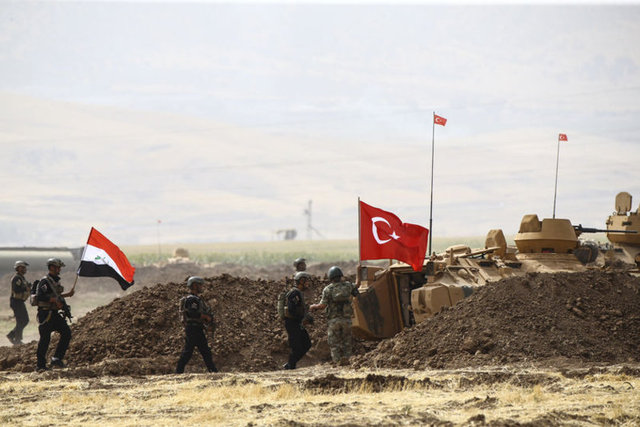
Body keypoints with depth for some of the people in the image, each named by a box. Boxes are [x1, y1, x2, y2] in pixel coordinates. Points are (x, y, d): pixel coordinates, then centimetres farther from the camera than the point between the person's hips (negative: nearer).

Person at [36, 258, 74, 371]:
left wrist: (67, 294, 24)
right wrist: (55, 300, -27)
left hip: (54, 314, 9)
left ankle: (57, 359, 0)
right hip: (45, 314, -9)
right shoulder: (45, 281, -13)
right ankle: (41, 365, 3)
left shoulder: (56, 281, 16)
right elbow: (40, 296, -25)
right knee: (45, 339, -4)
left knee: (66, 333, -3)